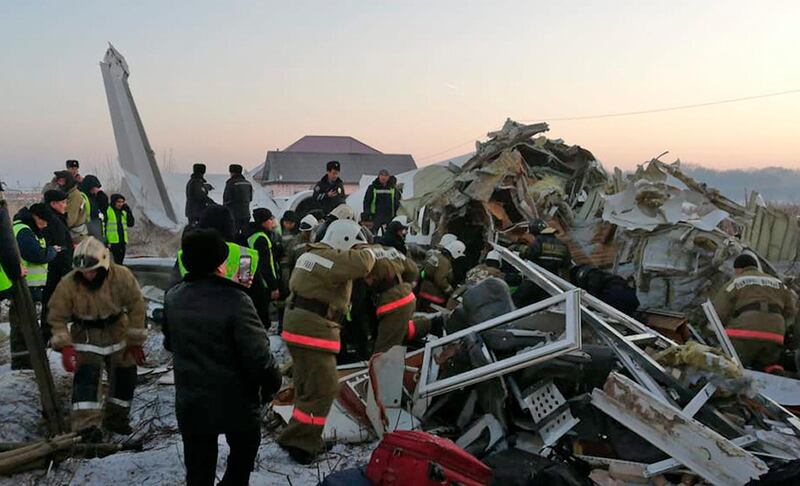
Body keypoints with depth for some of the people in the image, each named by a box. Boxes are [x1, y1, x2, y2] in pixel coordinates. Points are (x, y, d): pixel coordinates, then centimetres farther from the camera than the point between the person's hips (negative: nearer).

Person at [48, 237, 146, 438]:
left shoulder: (122, 276, -22)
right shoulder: (68, 284, -23)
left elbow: (136, 308, -11)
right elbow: (57, 317, -12)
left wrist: (135, 341, -8)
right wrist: (65, 346, -22)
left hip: (117, 330, 2)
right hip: (86, 335, -2)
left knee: (125, 375, 8)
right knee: (86, 376, -19)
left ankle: (116, 418, 29)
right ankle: (87, 426, -14)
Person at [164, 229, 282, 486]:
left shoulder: (172, 297, -5)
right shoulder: (235, 300, -25)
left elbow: (170, 344, 10)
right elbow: (258, 355, -24)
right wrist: (272, 385, -7)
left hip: (190, 403, 5)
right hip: (236, 403, -4)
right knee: (242, 455, 22)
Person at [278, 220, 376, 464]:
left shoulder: (310, 254, 14)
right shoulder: (332, 258, -16)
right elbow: (363, 263, -29)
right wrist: (368, 251, -8)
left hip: (298, 326, 10)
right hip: (314, 330, -10)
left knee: (308, 386, 19)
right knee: (324, 389, -3)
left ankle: (307, 439, 29)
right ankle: (298, 441, 2)